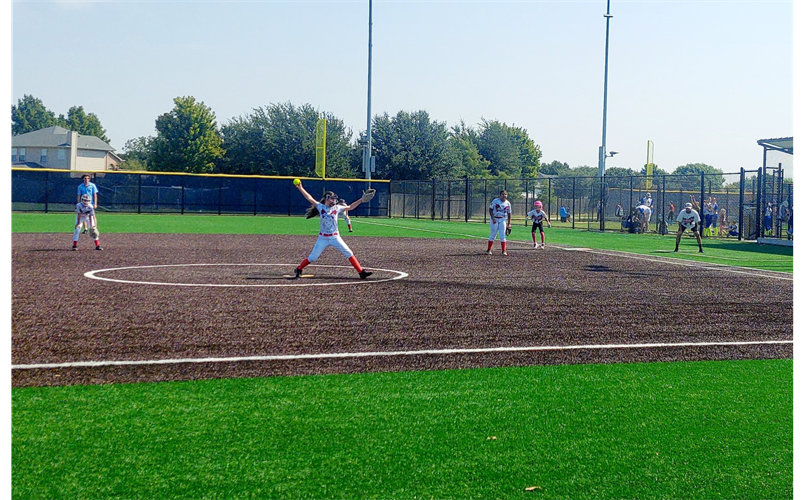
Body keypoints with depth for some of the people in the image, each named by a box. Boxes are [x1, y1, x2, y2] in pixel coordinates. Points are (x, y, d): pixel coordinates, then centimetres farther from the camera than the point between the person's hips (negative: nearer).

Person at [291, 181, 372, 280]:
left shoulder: (337, 208, 4)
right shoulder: (320, 207, -1)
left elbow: (350, 207, 10)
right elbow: (310, 198, -4)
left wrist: (361, 200, 2)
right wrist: (300, 188, -9)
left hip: (335, 237, 2)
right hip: (323, 238, -2)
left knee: (349, 254, -4)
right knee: (312, 258, -1)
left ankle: (361, 272, -1)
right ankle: (298, 270, 20)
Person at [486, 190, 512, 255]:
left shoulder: (508, 203, 3)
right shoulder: (495, 201, -7)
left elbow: (509, 213, 8)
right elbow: (490, 209, -5)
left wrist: (509, 224, 5)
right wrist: (493, 218, -15)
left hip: (502, 220, 2)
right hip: (494, 219, -2)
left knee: (502, 235, -4)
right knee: (492, 235, 2)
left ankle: (504, 251, -2)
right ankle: (489, 250, 12)